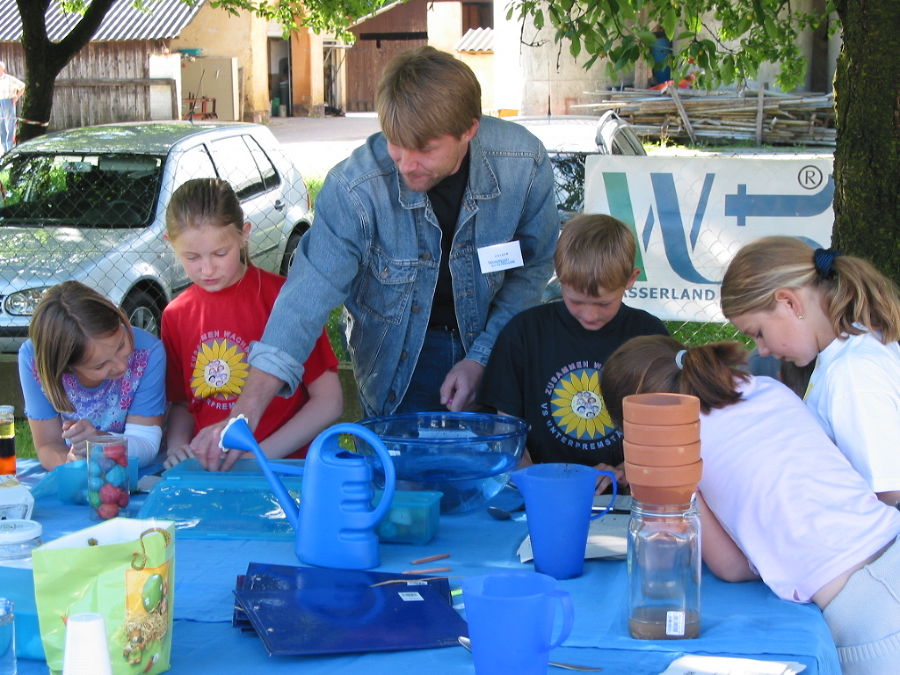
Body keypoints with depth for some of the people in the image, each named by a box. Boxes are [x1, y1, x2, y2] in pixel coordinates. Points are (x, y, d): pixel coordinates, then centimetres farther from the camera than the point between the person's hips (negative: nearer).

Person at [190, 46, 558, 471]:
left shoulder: (524, 162, -22)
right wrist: (245, 415, -40)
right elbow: (309, 295, -32)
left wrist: (482, 356, -14)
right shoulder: (355, 187, -29)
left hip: (493, 343, 2)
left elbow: (534, 268, -6)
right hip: (398, 359, -2)